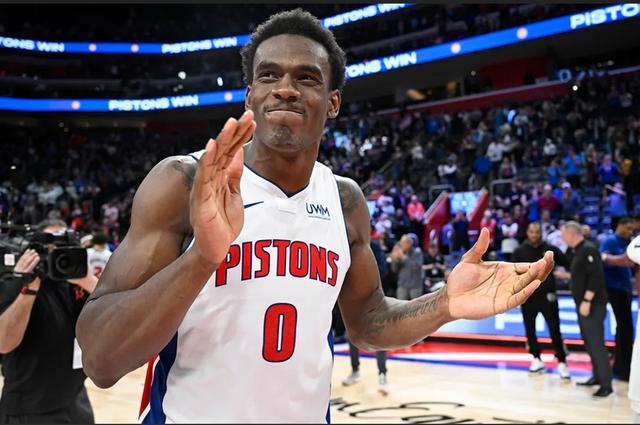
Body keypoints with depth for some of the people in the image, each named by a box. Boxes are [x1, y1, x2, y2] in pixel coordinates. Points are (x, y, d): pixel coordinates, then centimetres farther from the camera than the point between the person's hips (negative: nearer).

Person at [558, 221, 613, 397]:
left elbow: (596, 277, -22)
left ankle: (606, 384, -7)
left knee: (596, 343, -10)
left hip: (593, 305, -10)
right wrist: (563, 275, 23)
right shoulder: (577, 251, 14)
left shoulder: (588, 250, -15)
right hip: (582, 304, 10)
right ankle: (598, 376, 24)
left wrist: (587, 301, -24)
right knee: (589, 342, 15)